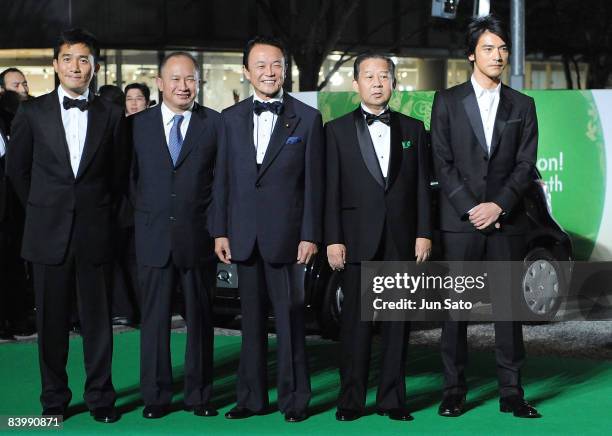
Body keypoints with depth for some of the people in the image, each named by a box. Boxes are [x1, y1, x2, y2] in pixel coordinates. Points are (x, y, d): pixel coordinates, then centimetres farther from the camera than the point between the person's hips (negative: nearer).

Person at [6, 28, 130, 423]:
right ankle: (54, 399, 15)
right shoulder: (33, 112, 3)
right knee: (52, 320, 6)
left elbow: (120, 173, 12)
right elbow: (17, 167, 11)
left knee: (98, 319, 3)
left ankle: (100, 397, 12)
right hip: (48, 233, 0)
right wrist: (41, 210, 10)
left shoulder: (112, 116, 4)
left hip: (96, 232, 0)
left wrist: (103, 211, 8)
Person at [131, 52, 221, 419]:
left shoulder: (215, 123, 3)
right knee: (155, 317, 5)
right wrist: (143, 216, 3)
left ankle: (199, 394, 16)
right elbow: (130, 177, 8)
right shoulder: (139, 124, 6)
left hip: (199, 236, -1)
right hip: (153, 237, 1)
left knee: (200, 317, 7)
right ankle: (157, 395, 14)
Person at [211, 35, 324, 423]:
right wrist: (221, 231, 3)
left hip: (286, 235, -3)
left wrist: (310, 236, -7)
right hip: (244, 236, 3)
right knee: (251, 319, 9)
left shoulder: (308, 118, 0)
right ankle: (252, 397, 17)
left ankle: (295, 398, 11)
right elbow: (223, 178, 8)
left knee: (290, 318, 2)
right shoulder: (231, 118, 9)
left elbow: (314, 183, -2)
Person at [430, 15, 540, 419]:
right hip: (460, 220, -1)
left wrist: (498, 206, -10)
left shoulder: (522, 105, 10)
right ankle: (454, 392, 6)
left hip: (507, 220, 2)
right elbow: (442, 162, -1)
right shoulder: (447, 101, 5)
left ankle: (512, 393, 7)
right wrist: (471, 209, -9)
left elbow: (525, 165, 3)